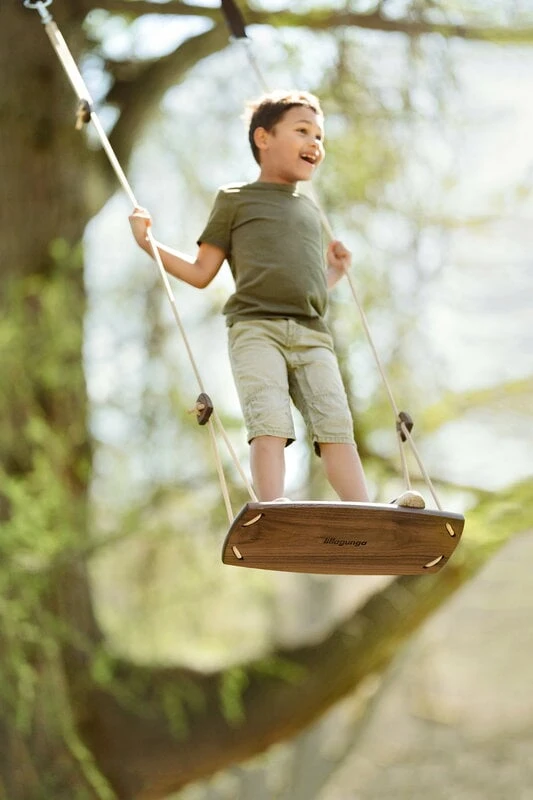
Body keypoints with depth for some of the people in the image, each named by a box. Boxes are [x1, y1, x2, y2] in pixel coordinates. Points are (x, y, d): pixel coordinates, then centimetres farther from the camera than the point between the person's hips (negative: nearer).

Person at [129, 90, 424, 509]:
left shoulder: (310, 210, 29)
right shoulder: (235, 199, 14)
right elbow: (202, 273, 11)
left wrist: (335, 272, 25)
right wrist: (148, 243, 4)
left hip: (312, 334, 4)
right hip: (257, 328, -4)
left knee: (336, 425, -13)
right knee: (270, 423, -22)